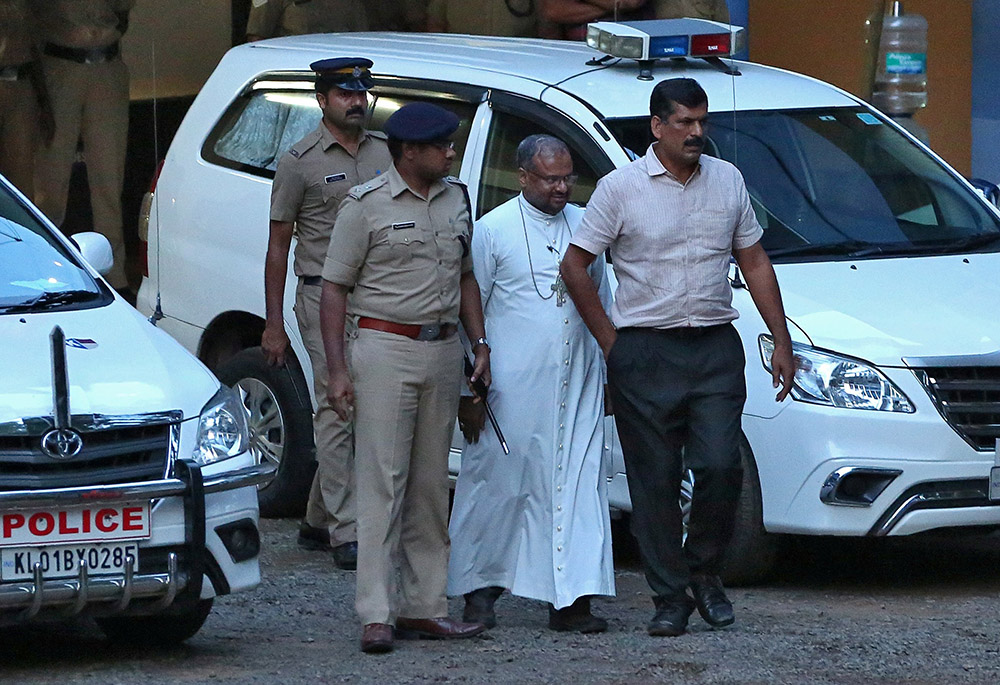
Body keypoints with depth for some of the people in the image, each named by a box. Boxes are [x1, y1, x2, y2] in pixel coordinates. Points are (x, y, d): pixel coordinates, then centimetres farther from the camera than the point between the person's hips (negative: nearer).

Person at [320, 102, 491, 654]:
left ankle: (424, 607, 14)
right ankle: (376, 614, -10)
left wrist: (479, 344, 11)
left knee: (430, 485, 9)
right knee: (382, 483, -9)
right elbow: (334, 288, -5)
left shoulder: (455, 200, 12)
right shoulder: (367, 206, -6)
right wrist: (337, 369, -12)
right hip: (386, 348, -6)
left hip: (442, 351, 6)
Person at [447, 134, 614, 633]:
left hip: (577, 386, 4)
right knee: (499, 485, 2)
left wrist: (608, 373, 19)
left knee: (579, 488, -2)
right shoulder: (492, 231, -2)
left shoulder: (585, 226, 12)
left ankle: (572, 599, -3)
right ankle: (479, 588, 17)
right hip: (512, 388, -4)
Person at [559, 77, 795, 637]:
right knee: (655, 480, 0)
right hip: (646, 354, -2)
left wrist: (782, 341, 10)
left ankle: (705, 572, 12)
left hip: (716, 348, 2)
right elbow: (575, 265, 2)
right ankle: (671, 597, 8)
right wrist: (611, 342, 0)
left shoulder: (728, 181, 9)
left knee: (720, 466, -10)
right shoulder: (622, 187, -2)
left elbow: (755, 262, 15)